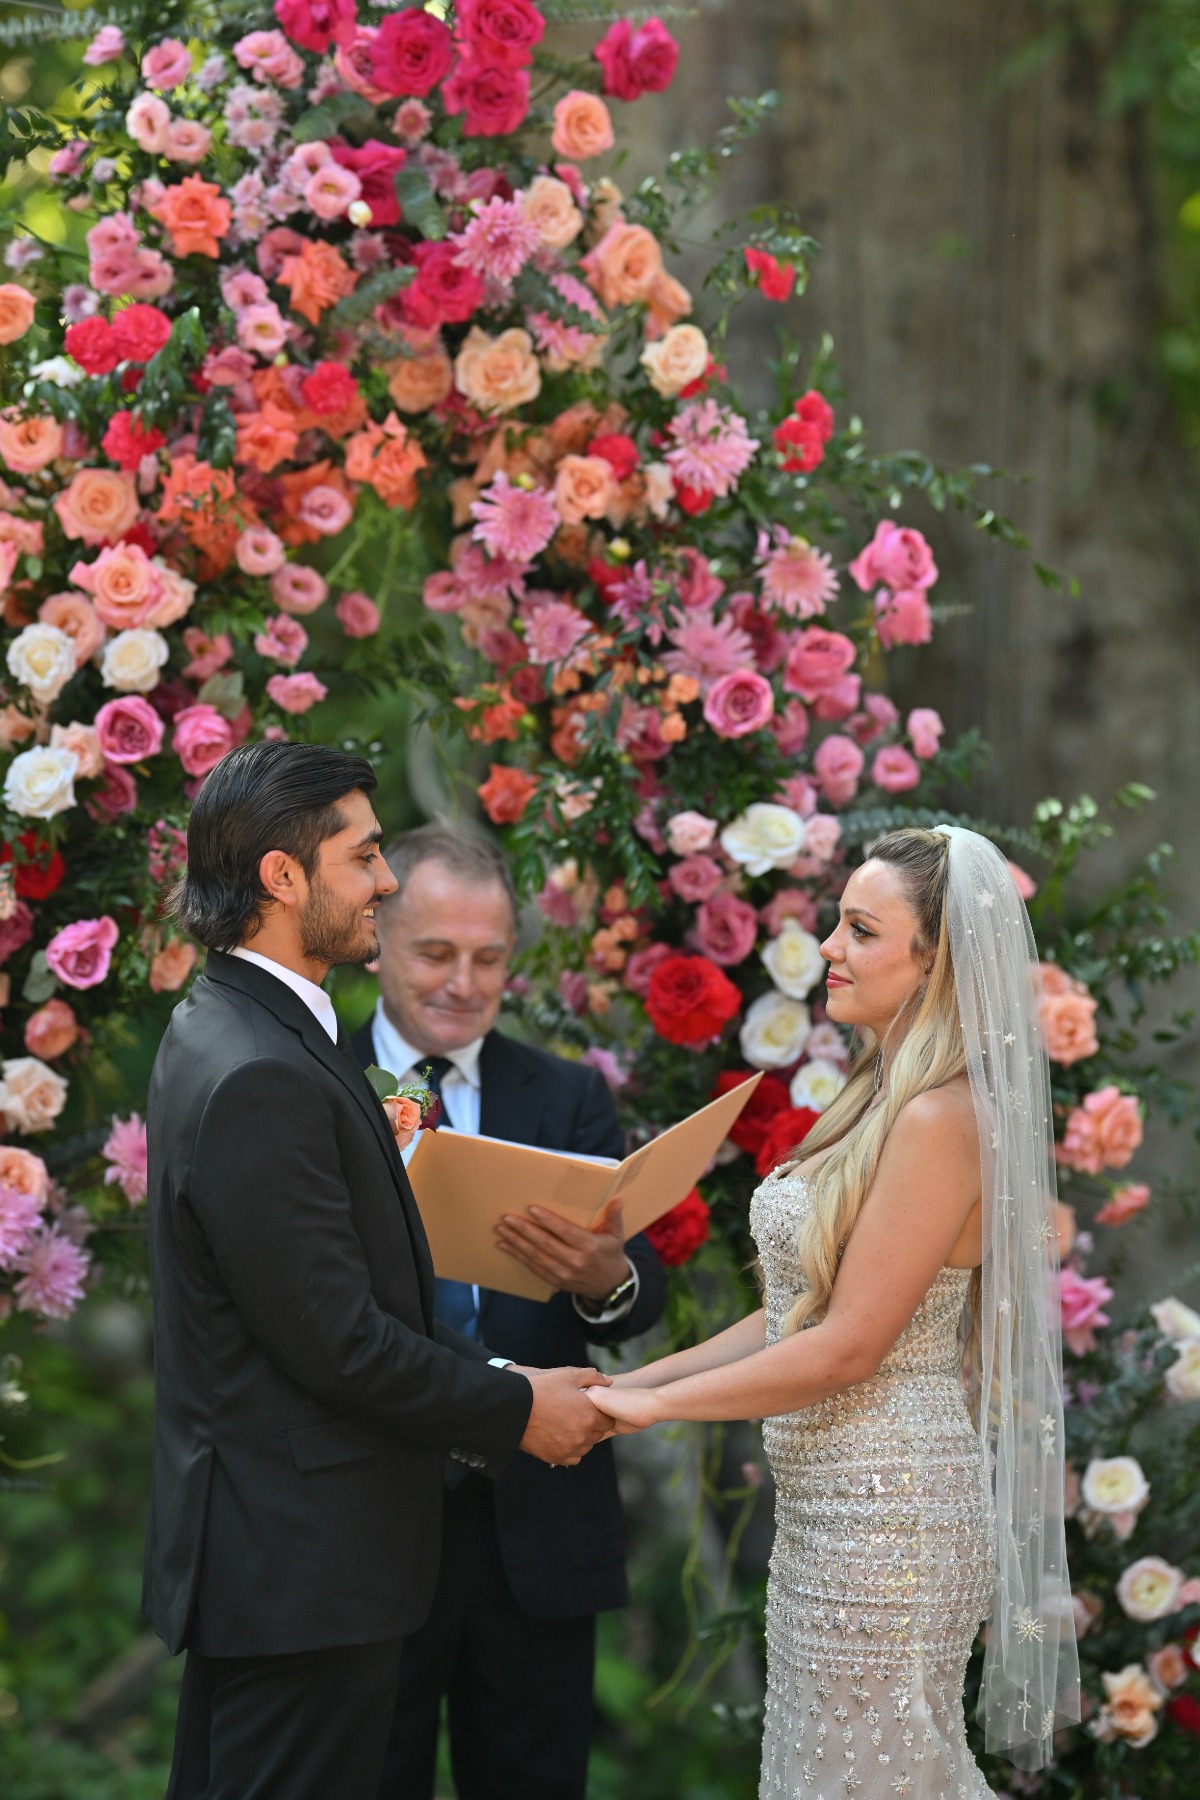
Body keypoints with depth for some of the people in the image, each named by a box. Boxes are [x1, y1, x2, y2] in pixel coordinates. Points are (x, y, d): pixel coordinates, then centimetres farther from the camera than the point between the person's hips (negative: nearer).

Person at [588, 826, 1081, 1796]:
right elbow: (794, 1316, 14)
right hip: (829, 1505, 10)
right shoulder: (874, 1102, 12)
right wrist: (625, 1386, 8)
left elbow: (848, 1346, -20)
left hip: (891, 1507, -10)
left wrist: (655, 1402, -13)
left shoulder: (942, 1119, -18)